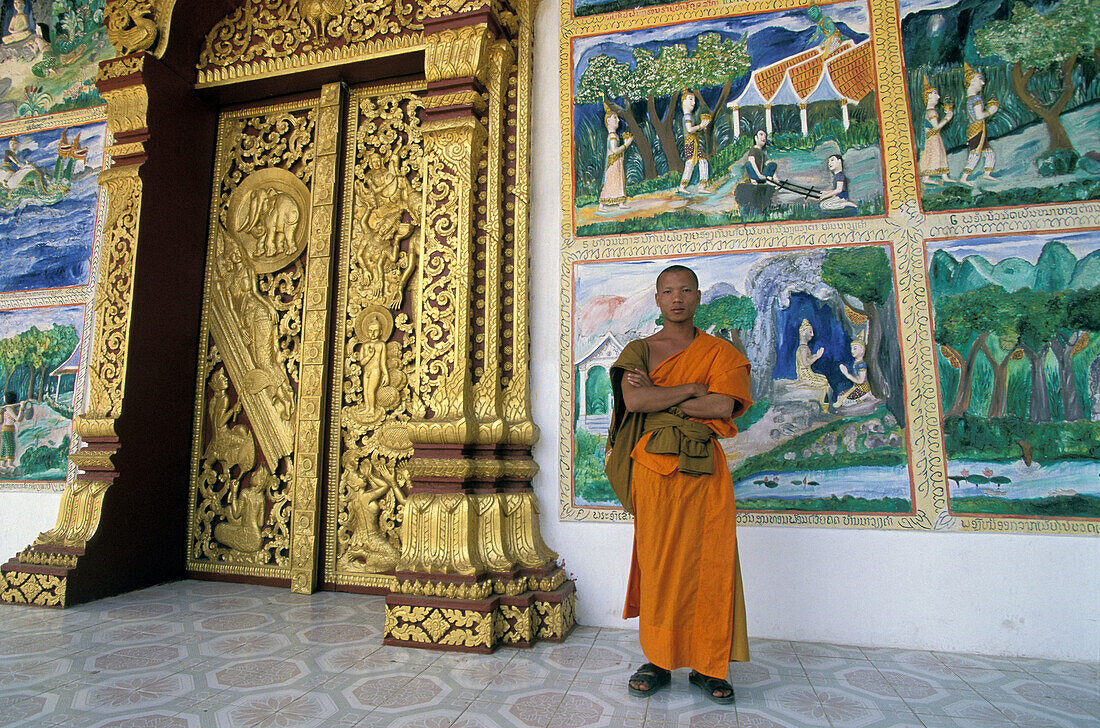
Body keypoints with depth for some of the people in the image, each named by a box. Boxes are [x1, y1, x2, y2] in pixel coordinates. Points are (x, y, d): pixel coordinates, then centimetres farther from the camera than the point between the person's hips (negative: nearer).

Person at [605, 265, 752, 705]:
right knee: (657, 564, 3)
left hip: (704, 470, 0)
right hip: (652, 467, 0)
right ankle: (658, 660, 17)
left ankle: (708, 666, 17)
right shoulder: (638, 350, 10)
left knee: (708, 565, 2)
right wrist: (689, 390, -7)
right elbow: (634, 400, -9)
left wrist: (657, 398, -6)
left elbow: (722, 406, -8)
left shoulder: (721, 353, 10)